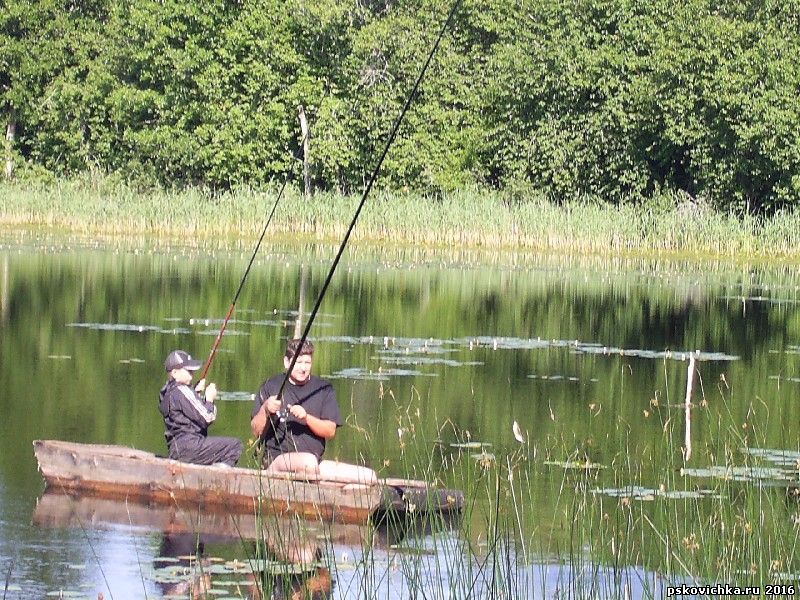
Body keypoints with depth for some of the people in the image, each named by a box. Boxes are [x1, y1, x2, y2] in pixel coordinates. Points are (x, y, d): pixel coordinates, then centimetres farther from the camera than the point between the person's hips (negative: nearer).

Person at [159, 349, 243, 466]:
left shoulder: (167, 391, 14)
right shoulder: (183, 391, -14)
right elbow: (207, 419, -14)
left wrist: (196, 391, 14)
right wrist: (210, 399, 3)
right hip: (188, 447, -10)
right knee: (235, 445, -13)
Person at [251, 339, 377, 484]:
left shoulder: (323, 389, 8)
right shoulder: (271, 387, 4)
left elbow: (330, 432, 0)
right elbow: (256, 432, 2)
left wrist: (306, 417, -17)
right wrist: (265, 410, -17)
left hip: (315, 461, 2)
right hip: (277, 460, -2)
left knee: (369, 477, -13)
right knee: (308, 461, -38)